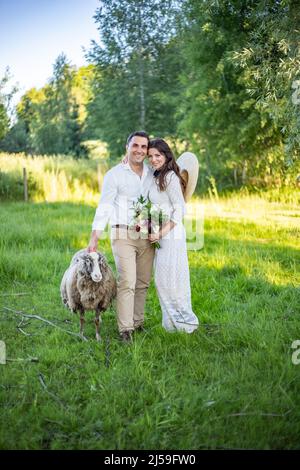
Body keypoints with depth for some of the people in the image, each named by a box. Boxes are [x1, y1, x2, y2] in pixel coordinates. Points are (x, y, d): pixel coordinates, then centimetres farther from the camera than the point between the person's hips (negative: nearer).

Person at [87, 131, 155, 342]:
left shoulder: (152, 174, 10)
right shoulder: (114, 174, -3)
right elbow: (104, 207, -6)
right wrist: (94, 238, -11)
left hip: (147, 236, 5)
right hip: (123, 235, -4)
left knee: (143, 282, 8)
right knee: (127, 282, -11)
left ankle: (138, 321, 20)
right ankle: (125, 329, -5)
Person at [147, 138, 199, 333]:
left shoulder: (170, 177, -12)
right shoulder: (156, 178, 15)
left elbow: (180, 210, -17)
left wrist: (161, 233, -20)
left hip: (171, 235, -9)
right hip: (159, 234, 9)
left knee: (171, 279, -4)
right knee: (162, 279, 12)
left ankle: (185, 320, 11)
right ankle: (172, 321, 22)